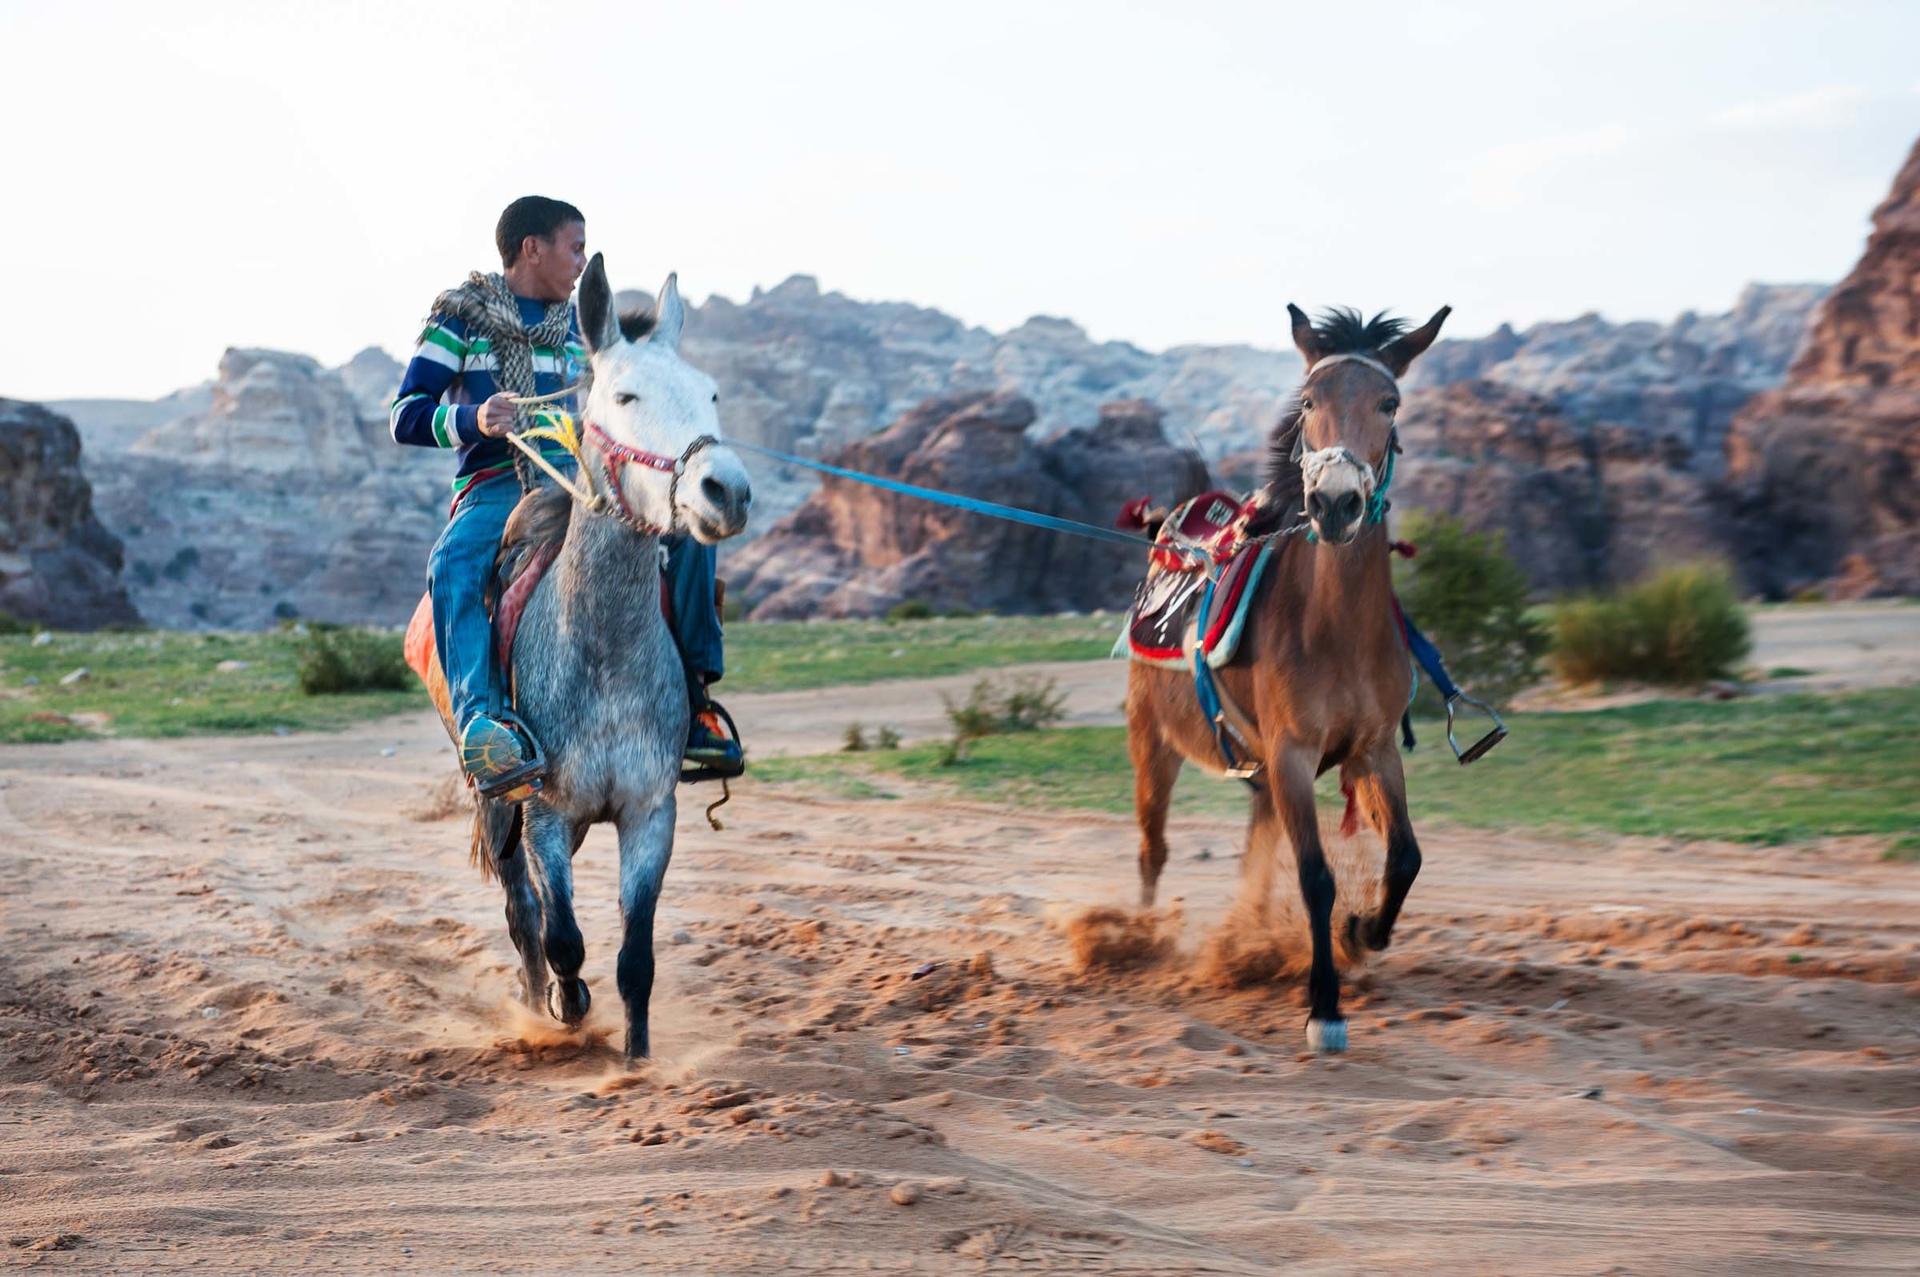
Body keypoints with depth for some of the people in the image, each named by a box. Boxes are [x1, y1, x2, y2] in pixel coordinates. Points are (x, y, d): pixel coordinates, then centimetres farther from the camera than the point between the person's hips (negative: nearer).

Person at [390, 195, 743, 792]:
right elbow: (407, 416, -1)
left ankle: (693, 697, -12)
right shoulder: (459, 318, 6)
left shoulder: (578, 329, 22)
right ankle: (479, 714, -54)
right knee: (453, 566, -38)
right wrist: (473, 421, -20)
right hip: (492, 489, -5)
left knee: (687, 524, -18)